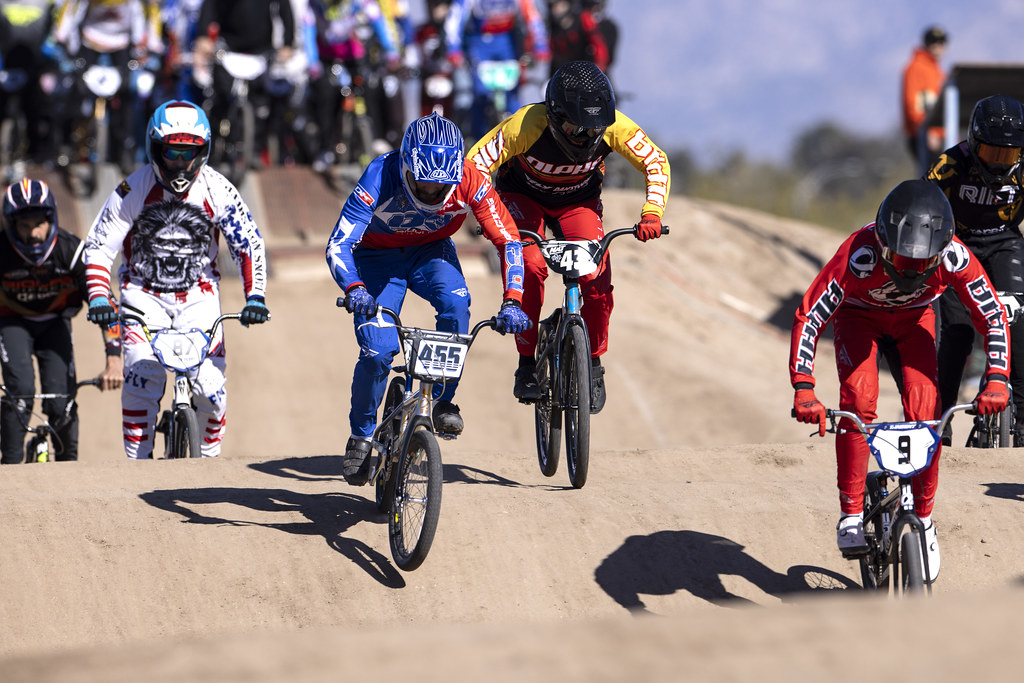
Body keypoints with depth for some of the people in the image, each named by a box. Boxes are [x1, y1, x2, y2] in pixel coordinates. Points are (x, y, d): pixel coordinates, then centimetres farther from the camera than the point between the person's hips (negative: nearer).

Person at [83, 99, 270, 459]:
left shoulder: (216, 190, -13)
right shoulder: (134, 190, -16)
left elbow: (249, 245, -6)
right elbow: (98, 247, -10)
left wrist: (255, 297, -19)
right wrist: (98, 297, -24)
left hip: (198, 294, 1)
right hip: (144, 292, -1)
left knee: (210, 385, -12)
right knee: (141, 379, -20)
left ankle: (209, 456, 12)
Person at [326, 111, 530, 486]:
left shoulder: (470, 183, -28)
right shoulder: (381, 177, -33)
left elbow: (509, 240, -21)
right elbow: (338, 244, -37)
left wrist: (512, 301, -33)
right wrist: (354, 288, -55)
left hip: (431, 252, 2)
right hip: (378, 256, -2)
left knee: (455, 301, -31)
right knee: (377, 353, -17)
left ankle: (442, 400, -13)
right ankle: (361, 437, 8)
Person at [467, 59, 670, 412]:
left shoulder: (615, 127, -31)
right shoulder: (526, 125, -38)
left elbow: (656, 163, -18)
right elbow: (475, 165, -32)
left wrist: (652, 213, -31)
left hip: (578, 199, 2)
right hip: (523, 195, -2)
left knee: (597, 279, -16)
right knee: (529, 267, -26)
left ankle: (594, 364, 6)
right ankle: (526, 364, -11)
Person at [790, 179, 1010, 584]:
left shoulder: (954, 258, -34)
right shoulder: (860, 255, -40)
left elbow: (993, 316, -23)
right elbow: (808, 317, -36)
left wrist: (996, 380, -37)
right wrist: (803, 388, -45)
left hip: (914, 319, 2)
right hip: (859, 316, -2)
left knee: (924, 408, -16)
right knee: (858, 399, -26)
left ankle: (923, 517, 1)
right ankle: (851, 514, -16)